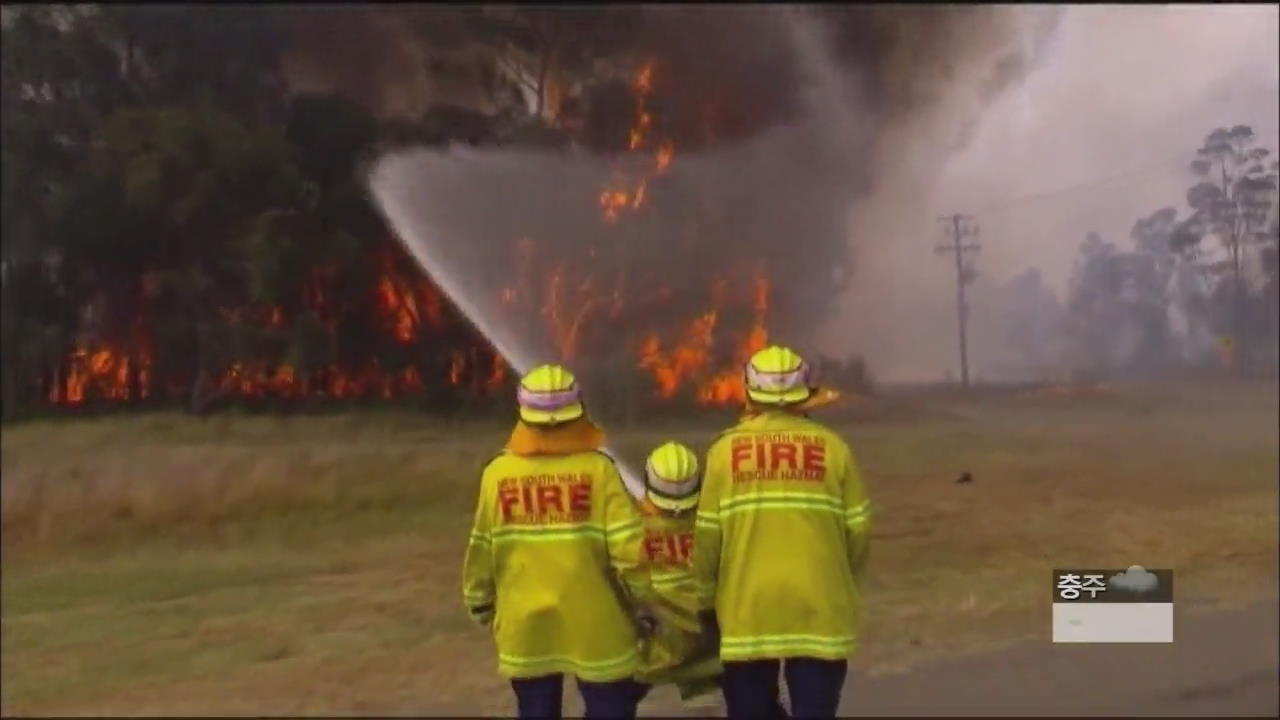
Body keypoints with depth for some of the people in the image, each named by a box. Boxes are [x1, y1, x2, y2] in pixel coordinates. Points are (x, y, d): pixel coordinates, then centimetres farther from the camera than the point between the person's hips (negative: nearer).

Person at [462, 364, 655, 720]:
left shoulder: (498, 473, -7)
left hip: (525, 627, 3)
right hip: (594, 626, -2)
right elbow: (628, 548, -14)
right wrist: (643, 604, 0)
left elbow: (482, 551, 1)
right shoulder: (597, 469, -13)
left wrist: (480, 604, 18)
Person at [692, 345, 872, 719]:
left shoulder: (725, 450, -2)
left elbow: (706, 536, 0)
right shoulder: (832, 448, -2)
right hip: (818, 607, 0)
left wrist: (706, 598, 15)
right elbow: (857, 531, 1)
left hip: (747, 607, 0)